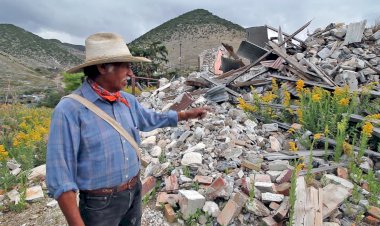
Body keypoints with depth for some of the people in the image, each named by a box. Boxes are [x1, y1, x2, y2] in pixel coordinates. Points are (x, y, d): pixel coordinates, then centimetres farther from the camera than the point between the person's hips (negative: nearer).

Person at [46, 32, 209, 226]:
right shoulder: (70, 110, -22)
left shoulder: (128, 101, -2)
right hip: (100, 203, -6)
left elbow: (151, 119, 17)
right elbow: (60, 176, -20)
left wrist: (188, 114, 19)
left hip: (134, 192, 6)